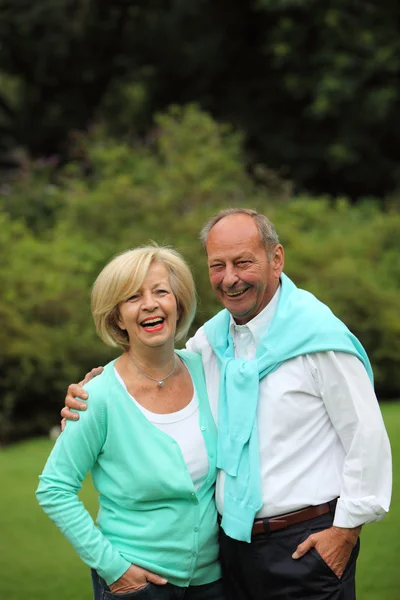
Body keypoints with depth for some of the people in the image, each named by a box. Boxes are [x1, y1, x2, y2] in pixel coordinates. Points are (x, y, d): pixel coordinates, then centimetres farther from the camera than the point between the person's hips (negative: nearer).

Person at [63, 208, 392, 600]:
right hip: (235, 540, 6)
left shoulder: (318, 336, -13)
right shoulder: (210, 338, 7)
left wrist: (346, 529, -10)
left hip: (306, 543, -6)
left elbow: (368, 440, -11)